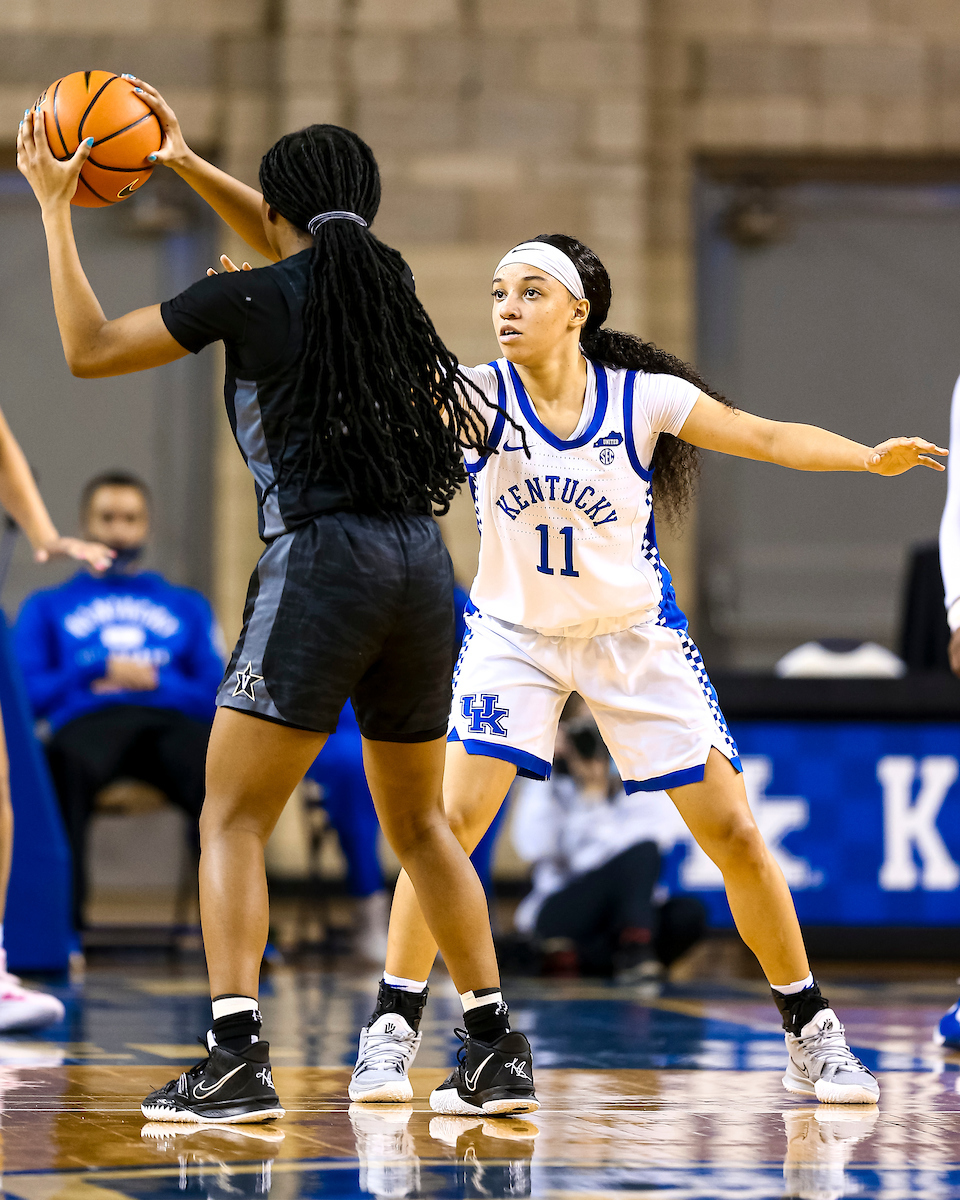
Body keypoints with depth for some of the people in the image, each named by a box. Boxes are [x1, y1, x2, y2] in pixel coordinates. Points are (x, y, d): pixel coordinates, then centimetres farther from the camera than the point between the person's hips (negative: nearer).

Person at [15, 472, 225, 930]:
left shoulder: (187, 606, 32)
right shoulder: (47, 607, 28)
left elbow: (221, 698, 17)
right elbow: (26, 695, 11)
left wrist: (152, 682, 1)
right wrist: (99, 671, 1)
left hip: (173, 720, 1)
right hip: (88, 721, -1)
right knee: (65, 764, -43)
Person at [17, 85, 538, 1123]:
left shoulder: (248, 301, -3)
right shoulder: (387, 280, 13)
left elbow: (88, 349, 6)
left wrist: (53, 209, 13)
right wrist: (187, 165, 37)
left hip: (320, 563, -6)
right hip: (422, 568, 6)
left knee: (232, 819, -1)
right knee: (417, 821, 18)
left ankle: (236, 1058, -15)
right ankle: (498, 1054, 18)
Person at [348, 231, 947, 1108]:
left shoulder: (645, 398, -15)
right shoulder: (479, 396, -14)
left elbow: (770, 437, -14)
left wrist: (871, 457, -31)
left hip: (636, 638, 0)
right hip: (515, 634, 0)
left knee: (733, 831, -2)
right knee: (452, 820, -16)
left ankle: (810, 1034, 12)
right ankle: (393, 1034, -4)